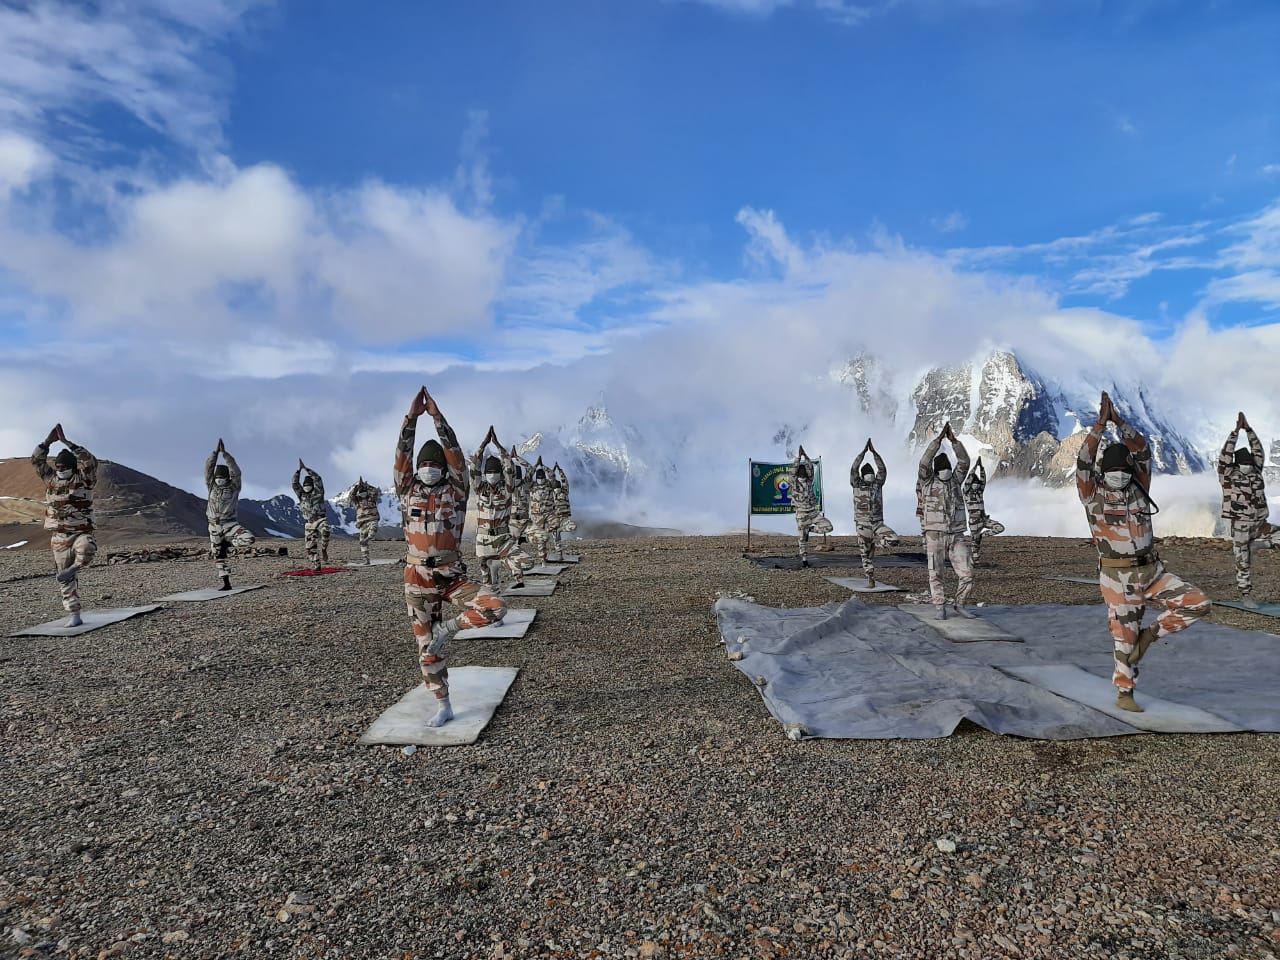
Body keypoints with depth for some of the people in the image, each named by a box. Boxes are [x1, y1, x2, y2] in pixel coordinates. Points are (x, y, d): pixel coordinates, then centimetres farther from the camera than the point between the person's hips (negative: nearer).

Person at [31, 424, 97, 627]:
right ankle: (74, 615, 10)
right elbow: (36, 460, 8)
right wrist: (48, 441, -4)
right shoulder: (51, 479, 10)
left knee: (87, 550, -42)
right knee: (67, 580, 4)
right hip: (59, 536, 4)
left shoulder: (84, 480, -4)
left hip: (81, 532, -4)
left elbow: (90, 461, -21)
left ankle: (72, 569, -13)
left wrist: (67, 442, -21)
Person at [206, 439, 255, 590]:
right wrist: (216, 451, -17)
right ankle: (226, 583, 13)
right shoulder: (211, 485, 6)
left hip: (230, 524, -2)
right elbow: (208, 468, -7)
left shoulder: (234, 486, -2)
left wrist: (225, 453, -23)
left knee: (249, 539, -27)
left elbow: (235, 471, -17)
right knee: (218, 555, 4)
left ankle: (226, 543, -1)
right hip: (214, 525, 2)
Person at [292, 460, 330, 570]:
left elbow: (318, 479, -11)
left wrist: (306, 469, -12)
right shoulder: (301, 495, 12)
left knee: (324, 531, -37)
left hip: (321, 519, -4)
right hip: (309, 523, 4)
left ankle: (323, 549, -21)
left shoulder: (318, 492, 2)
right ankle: (317, 564, 6)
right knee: (311, 546, -1)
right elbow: (295, 483, 2)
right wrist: (298, 470, -8)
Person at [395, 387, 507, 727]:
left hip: (452, 575, -1)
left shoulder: (455, 491, 0)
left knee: (497, 608, -24)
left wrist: (437, 416, -16)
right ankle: (443, 707, 21)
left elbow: (455, 453, -11)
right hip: (418, 579, 1)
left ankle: (446, 628, -1)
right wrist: (413, 416, -14)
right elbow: (402, 455, -7)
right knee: (426, 646, 6)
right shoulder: (408, 492, 5)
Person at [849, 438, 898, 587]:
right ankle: (870, 579, 14)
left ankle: (874, 540, 4)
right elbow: (854, 469, -14)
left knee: (894, 540, -22)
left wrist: (874, 451, -12)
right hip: (863, 524, -2)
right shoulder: (857, 485, 1)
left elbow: (882, 469, -6)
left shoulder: (878, 484, 8)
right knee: (866, 554, 3)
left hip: (878, 523, 2)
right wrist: (864, 451, -16)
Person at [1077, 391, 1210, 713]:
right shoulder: (1093, 494, -4)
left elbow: (1143, 451, -3)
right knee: (1125, 636, 2)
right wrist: (1100, 424, -20)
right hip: (1118, 576, -5)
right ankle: (1124, 695, 18)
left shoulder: (1138, 489, 7)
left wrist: (1120, 421, -11)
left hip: (1151, 571, 5)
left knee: (1198, 604, -10)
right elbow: (1084, 460, -18)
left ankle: (1149, 634, 10)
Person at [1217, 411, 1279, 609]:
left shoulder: (1255, 472, 8)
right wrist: (1236, 430, -17)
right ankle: (1246, 597, 16)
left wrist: (1248, 428, 2)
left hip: (1260, 526, 5)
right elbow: (1226, 454, -18)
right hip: (1240, 529, -5)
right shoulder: (1228, 475, -7)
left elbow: (1258, 451, 6)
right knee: (1244, 564, 3)